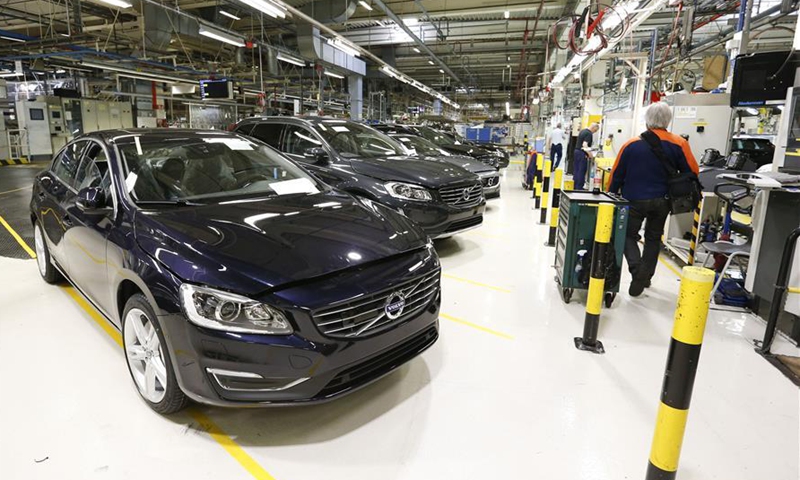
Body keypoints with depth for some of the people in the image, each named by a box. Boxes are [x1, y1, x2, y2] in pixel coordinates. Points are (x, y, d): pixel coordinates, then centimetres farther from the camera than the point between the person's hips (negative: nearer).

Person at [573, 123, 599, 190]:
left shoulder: (582, 131, 14)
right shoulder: (589, 134, -15)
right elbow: (585, 145, -25)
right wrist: (589, 153, -21)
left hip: (576, 151, 9)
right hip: (582, 153, -9)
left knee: (576, 170, 12)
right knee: (581, 171, -3)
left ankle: (575, 186, 16)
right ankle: (579, 187, -1)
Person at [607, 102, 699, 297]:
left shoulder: (632, 144, -9)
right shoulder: (679, 144, -8)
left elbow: (616, 174, -4)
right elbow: (692, 172, -2)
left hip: (635, 199, -2)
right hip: (662, 200, 2)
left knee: (629, 235, 13)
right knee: (653, 238, 18)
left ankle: (637, 269, -12)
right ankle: (645, 277, 22)